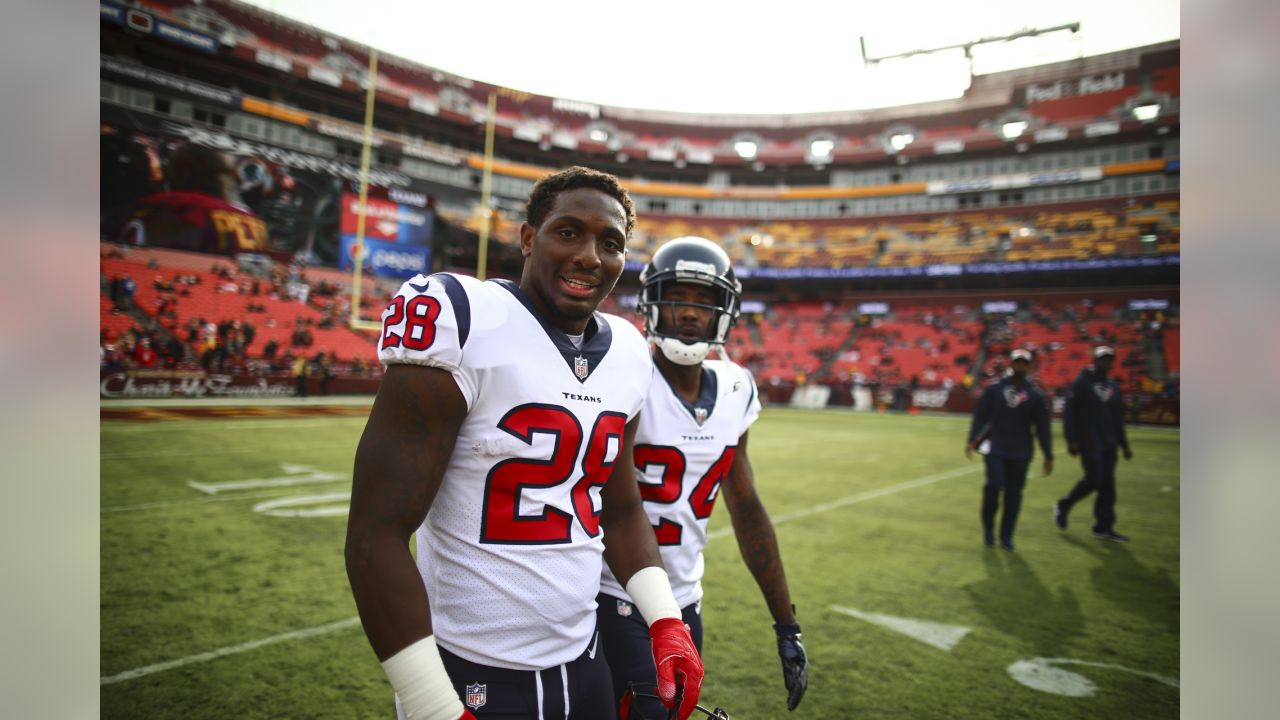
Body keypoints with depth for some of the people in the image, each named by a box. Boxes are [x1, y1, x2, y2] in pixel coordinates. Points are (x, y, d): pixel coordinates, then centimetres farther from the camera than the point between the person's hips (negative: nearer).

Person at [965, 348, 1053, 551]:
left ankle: (1006, 536, 17)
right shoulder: (994, 388, 3)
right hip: (995, 449, -1)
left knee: (1013, 493, 3)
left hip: (1020, 454, 1)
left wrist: (1048, 456, 1)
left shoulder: (1035, 395, 4)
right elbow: (980, 415, 3)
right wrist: (972, 440, -5)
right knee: (994, 485, -12)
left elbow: (1042, 427, 4)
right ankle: (988, 529, 10)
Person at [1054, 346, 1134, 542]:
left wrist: (1124, 445, 17)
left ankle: (1104, 527, 11)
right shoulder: (1082, 383, -5)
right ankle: (1062, 507, 9)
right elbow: (1068, 412, -9)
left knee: (1107, 484, 4)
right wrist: (1071, 440, -16)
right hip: (1089, 443, -7)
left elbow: (1118, 418, 21)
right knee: (1093, 479, -13)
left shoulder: (1113, 386, 15)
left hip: (1109, 444, 7)